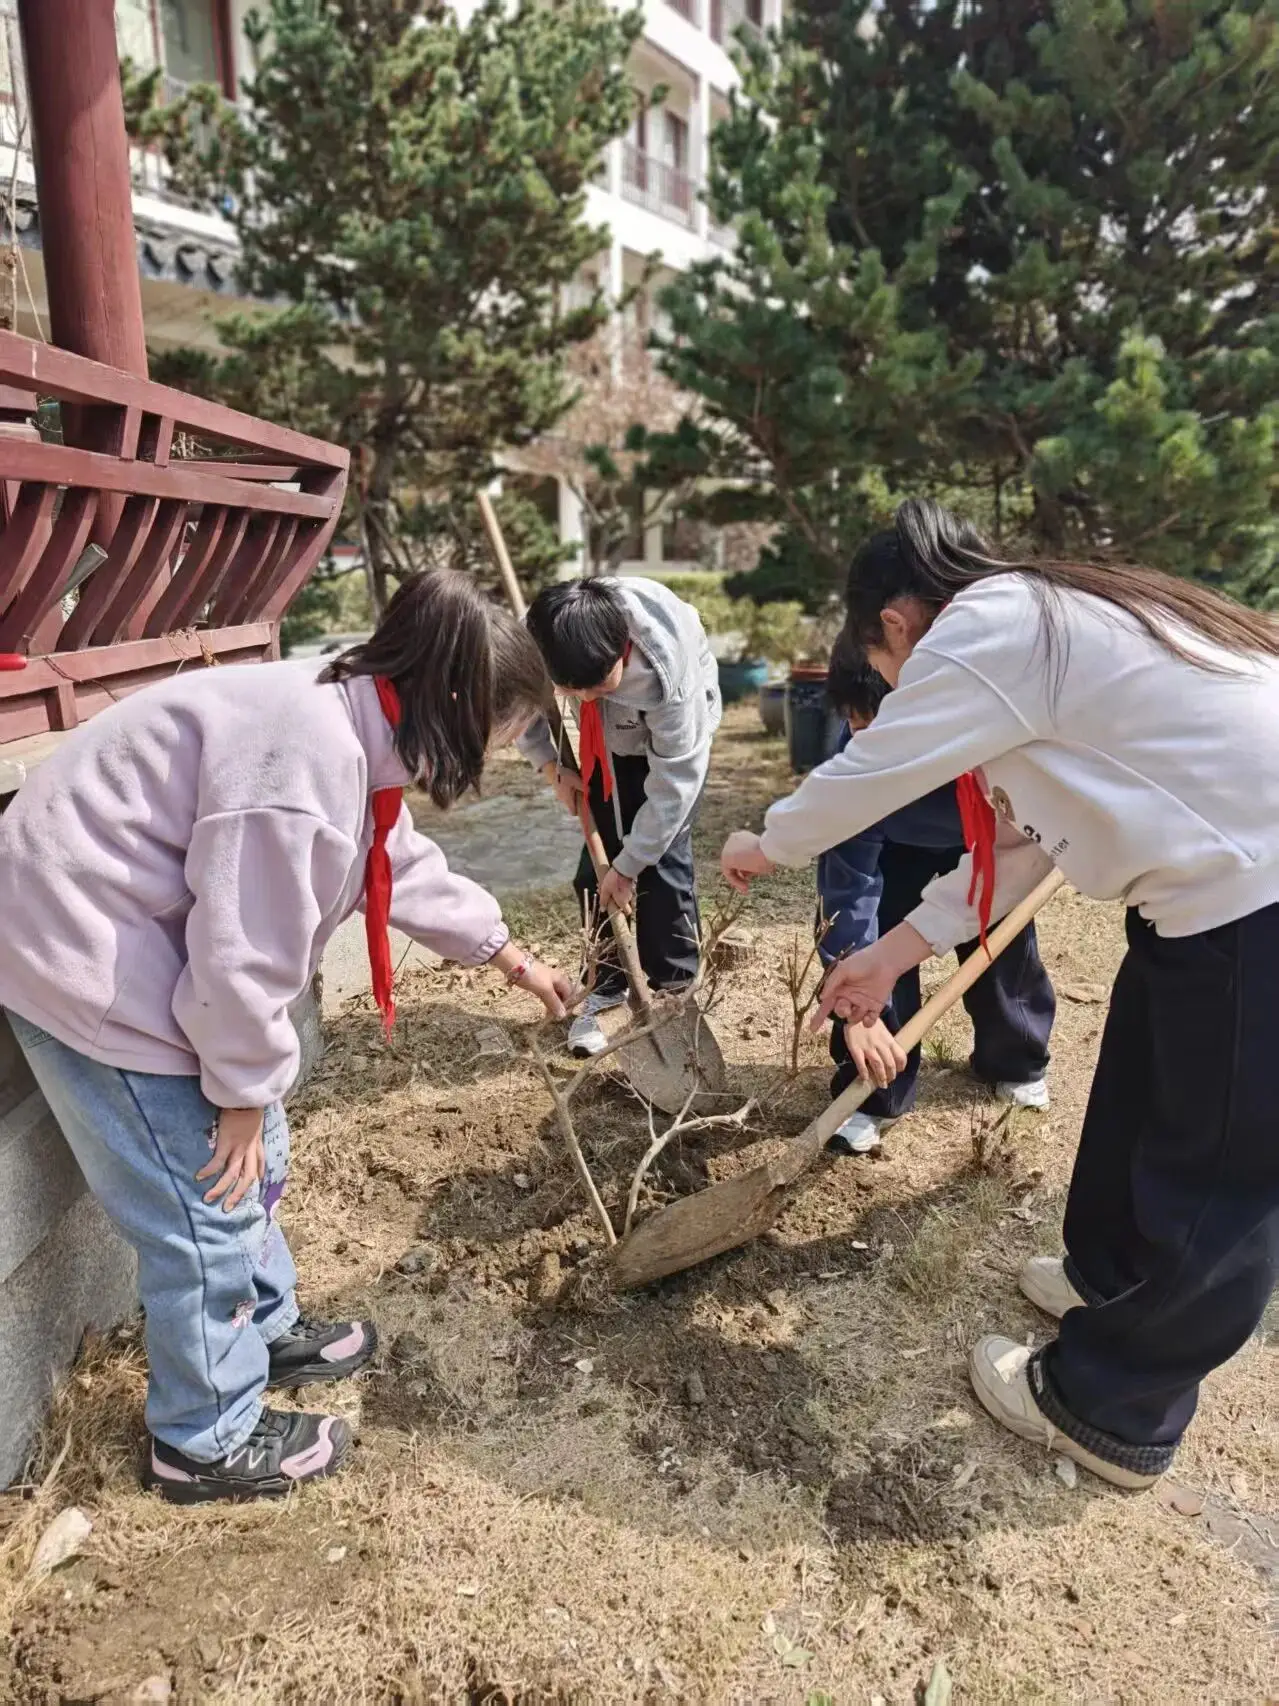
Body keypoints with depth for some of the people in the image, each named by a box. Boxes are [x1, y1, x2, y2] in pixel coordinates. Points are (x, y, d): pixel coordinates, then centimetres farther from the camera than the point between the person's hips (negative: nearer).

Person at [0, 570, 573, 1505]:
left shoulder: (352, 732, 4)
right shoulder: (310, 754, -30)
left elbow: (407, 867, 19)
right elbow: (245, 952, -27)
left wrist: (510, 953, 26)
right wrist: (245, 1090, -12)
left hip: (143, 947, 10)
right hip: (88, 956, -10)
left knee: (251, 1162, 21)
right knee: (208, 1202, 1)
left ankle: (266, 1329, 44)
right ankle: (208, 1441, 24)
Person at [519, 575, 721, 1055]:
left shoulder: (666, 664, -42)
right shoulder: (532, 639, -32)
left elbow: (675, 778, -31)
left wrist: (629, 865, -24)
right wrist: (553, 767, -16)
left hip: (675, 733, -4)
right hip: (607, 741, 4)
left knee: (661, 862, -12)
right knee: (596, 861, -1)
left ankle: (673, 992, 6)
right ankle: (606, 986, 16)